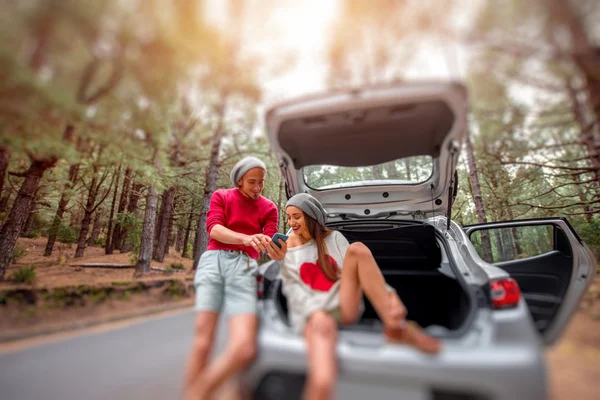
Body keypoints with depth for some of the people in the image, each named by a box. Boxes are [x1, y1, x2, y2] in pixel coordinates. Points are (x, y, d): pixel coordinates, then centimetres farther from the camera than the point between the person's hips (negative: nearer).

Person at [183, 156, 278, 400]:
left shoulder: (269, 208, 17)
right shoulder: (221, 196, 15)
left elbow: (271, 244, 7)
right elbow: (213, 228, -3)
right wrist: (245, 238, -21)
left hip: (243, 266, 1)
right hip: (213, 261, 0)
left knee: (244, 347, -14)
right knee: (202, 341, -11)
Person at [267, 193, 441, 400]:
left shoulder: (333, 238, 11)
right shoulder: (285, 250, 10)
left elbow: (355, 270, -2)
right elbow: (294, 291, 2)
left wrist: (390, 295, -17)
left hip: (343, 305, 1)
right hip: (312, 313, -1)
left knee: (357, 249, -22)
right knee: (322, 325, -39)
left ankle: (394, 325, -25)